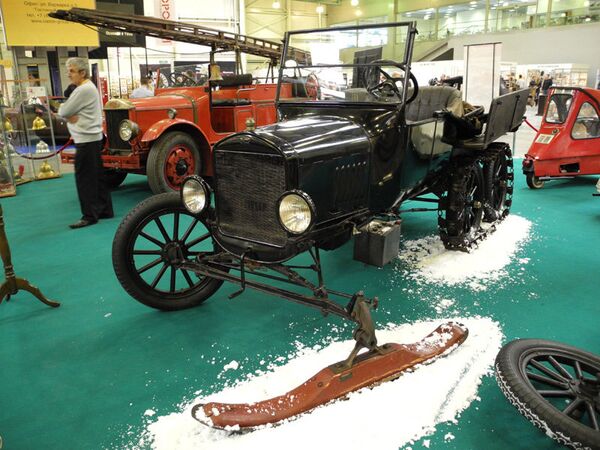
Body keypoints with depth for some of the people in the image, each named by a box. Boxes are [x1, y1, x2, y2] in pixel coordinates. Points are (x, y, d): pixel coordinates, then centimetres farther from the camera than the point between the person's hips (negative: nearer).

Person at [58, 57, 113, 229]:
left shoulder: (84, 89, -16)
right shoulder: (88, 87, 17)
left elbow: (63, 111, -16)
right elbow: (66, 112, 14)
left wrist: (64, 110, 5)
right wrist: (70, 115, -6)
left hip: (86, 140, -10)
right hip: (91, 138, 10)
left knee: (84, 179, -5)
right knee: (96, 176, 13)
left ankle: (89, 216, 0)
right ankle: (104, 210, 19)